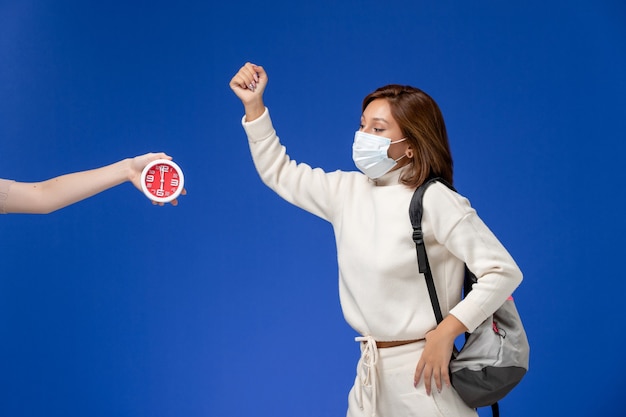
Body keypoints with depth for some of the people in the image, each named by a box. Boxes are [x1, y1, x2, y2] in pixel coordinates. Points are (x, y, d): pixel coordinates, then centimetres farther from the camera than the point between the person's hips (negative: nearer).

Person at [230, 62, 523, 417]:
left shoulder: (434, 201, -14)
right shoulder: (348, 190, 6)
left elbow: (504, 271, -16)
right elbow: (279, 173, 17)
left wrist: (446, 331, -22)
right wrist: (254, 105, 9)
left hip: (422, 370, -6)